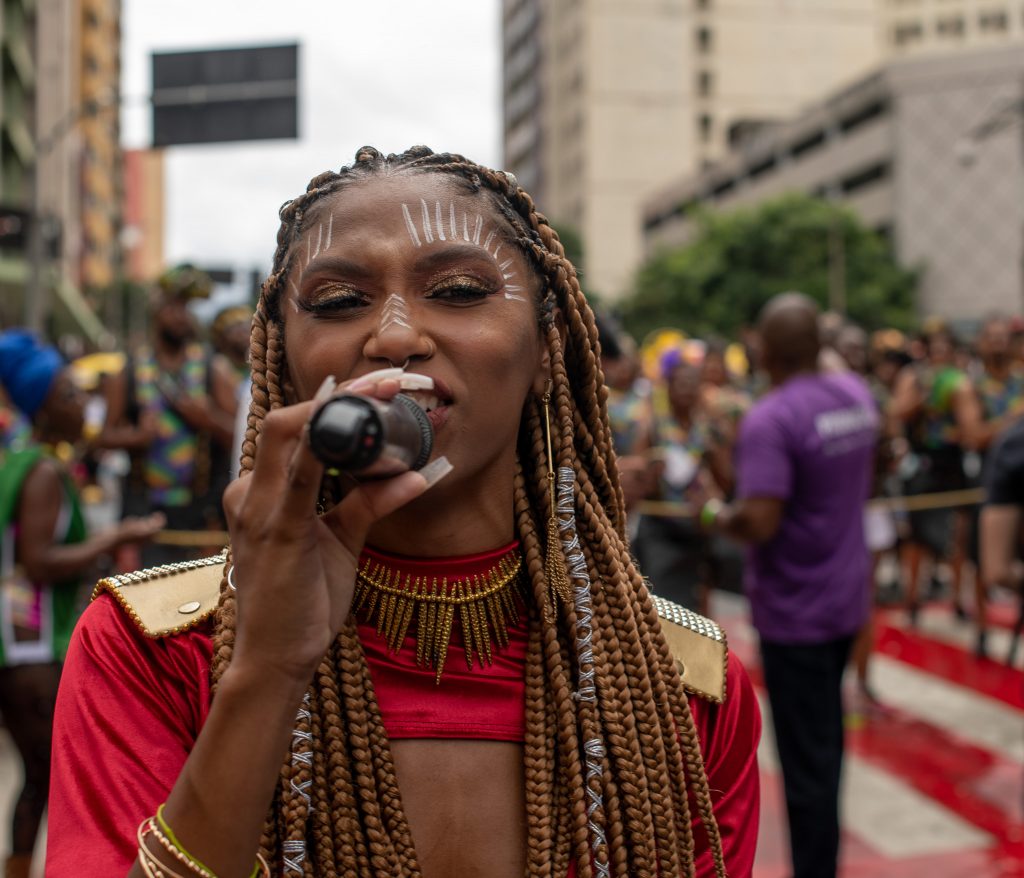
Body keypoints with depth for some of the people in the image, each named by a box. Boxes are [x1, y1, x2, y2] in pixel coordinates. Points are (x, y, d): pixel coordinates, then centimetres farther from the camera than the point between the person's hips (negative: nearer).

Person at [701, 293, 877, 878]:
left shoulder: (769, 420, -24)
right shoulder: (858, 395, 1)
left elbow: (760, 522, -29)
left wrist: (719, 518, -11)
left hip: (793, 610, -8)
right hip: (848, 597, 8)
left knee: (805, 756, 2)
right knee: (827, 735, 24)